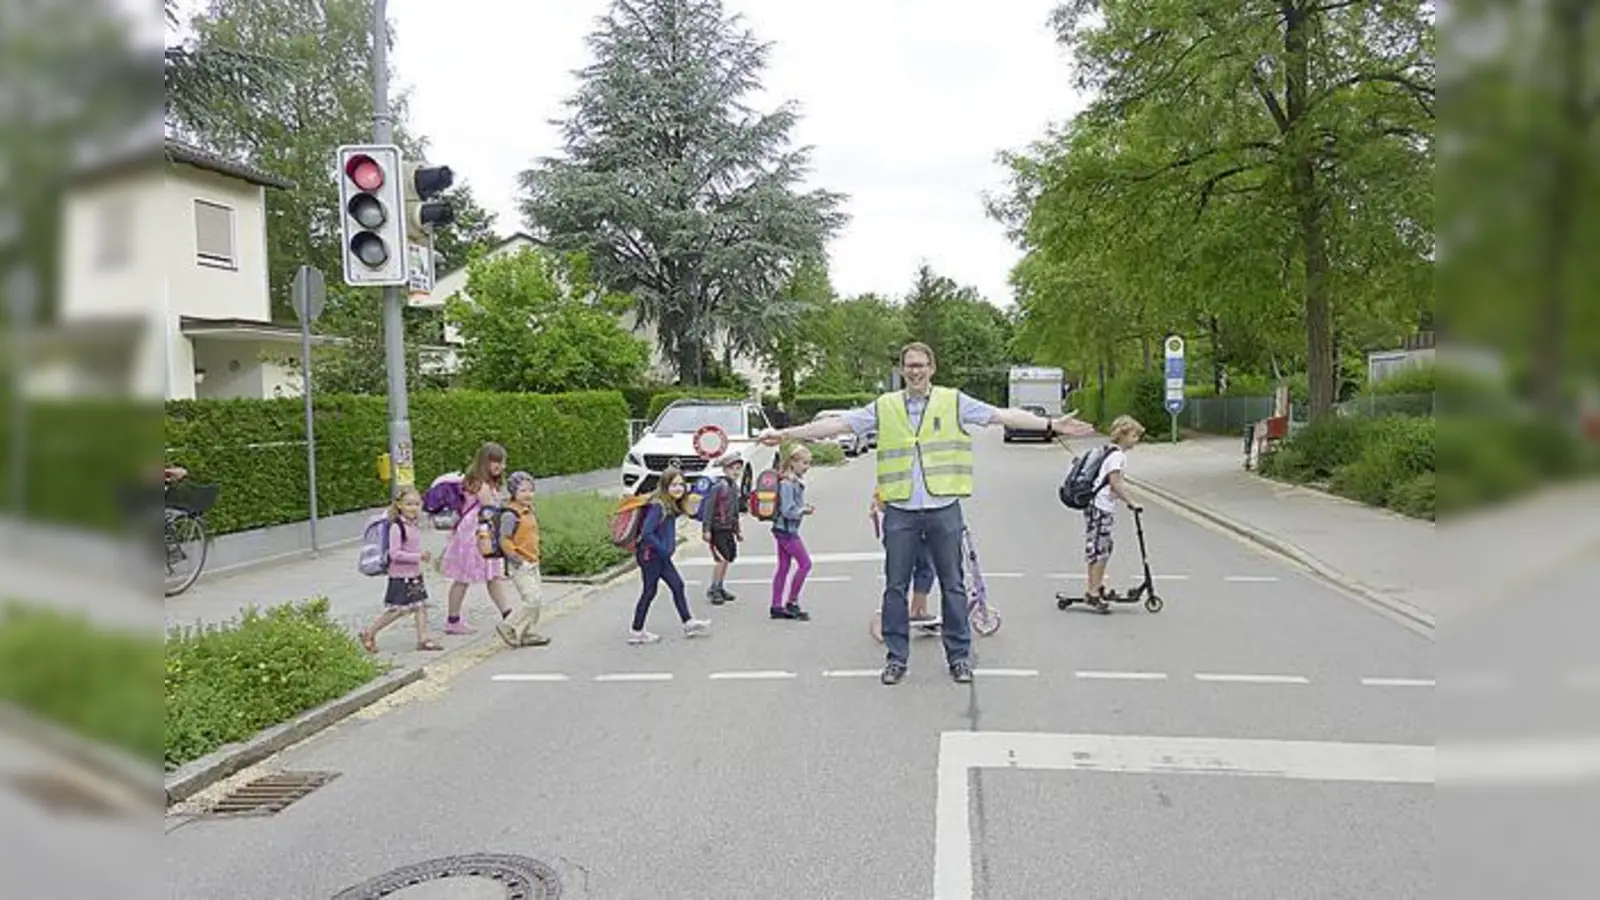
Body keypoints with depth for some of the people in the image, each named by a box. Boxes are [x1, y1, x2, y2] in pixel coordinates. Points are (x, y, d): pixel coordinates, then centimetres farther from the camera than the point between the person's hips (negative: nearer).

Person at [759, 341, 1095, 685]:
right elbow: (837, 424, 6)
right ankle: (897, 658, 18)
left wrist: (1051, 424, -12)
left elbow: (1003, 415, -3)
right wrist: (786, 434, 2)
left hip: (943, 509, -1)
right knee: (895, 587, 6)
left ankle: (959, 656, 18)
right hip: (900, 511, 1)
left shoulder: (954, 402, 3)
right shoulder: (884, 407, 6)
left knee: (953, 585, 6)